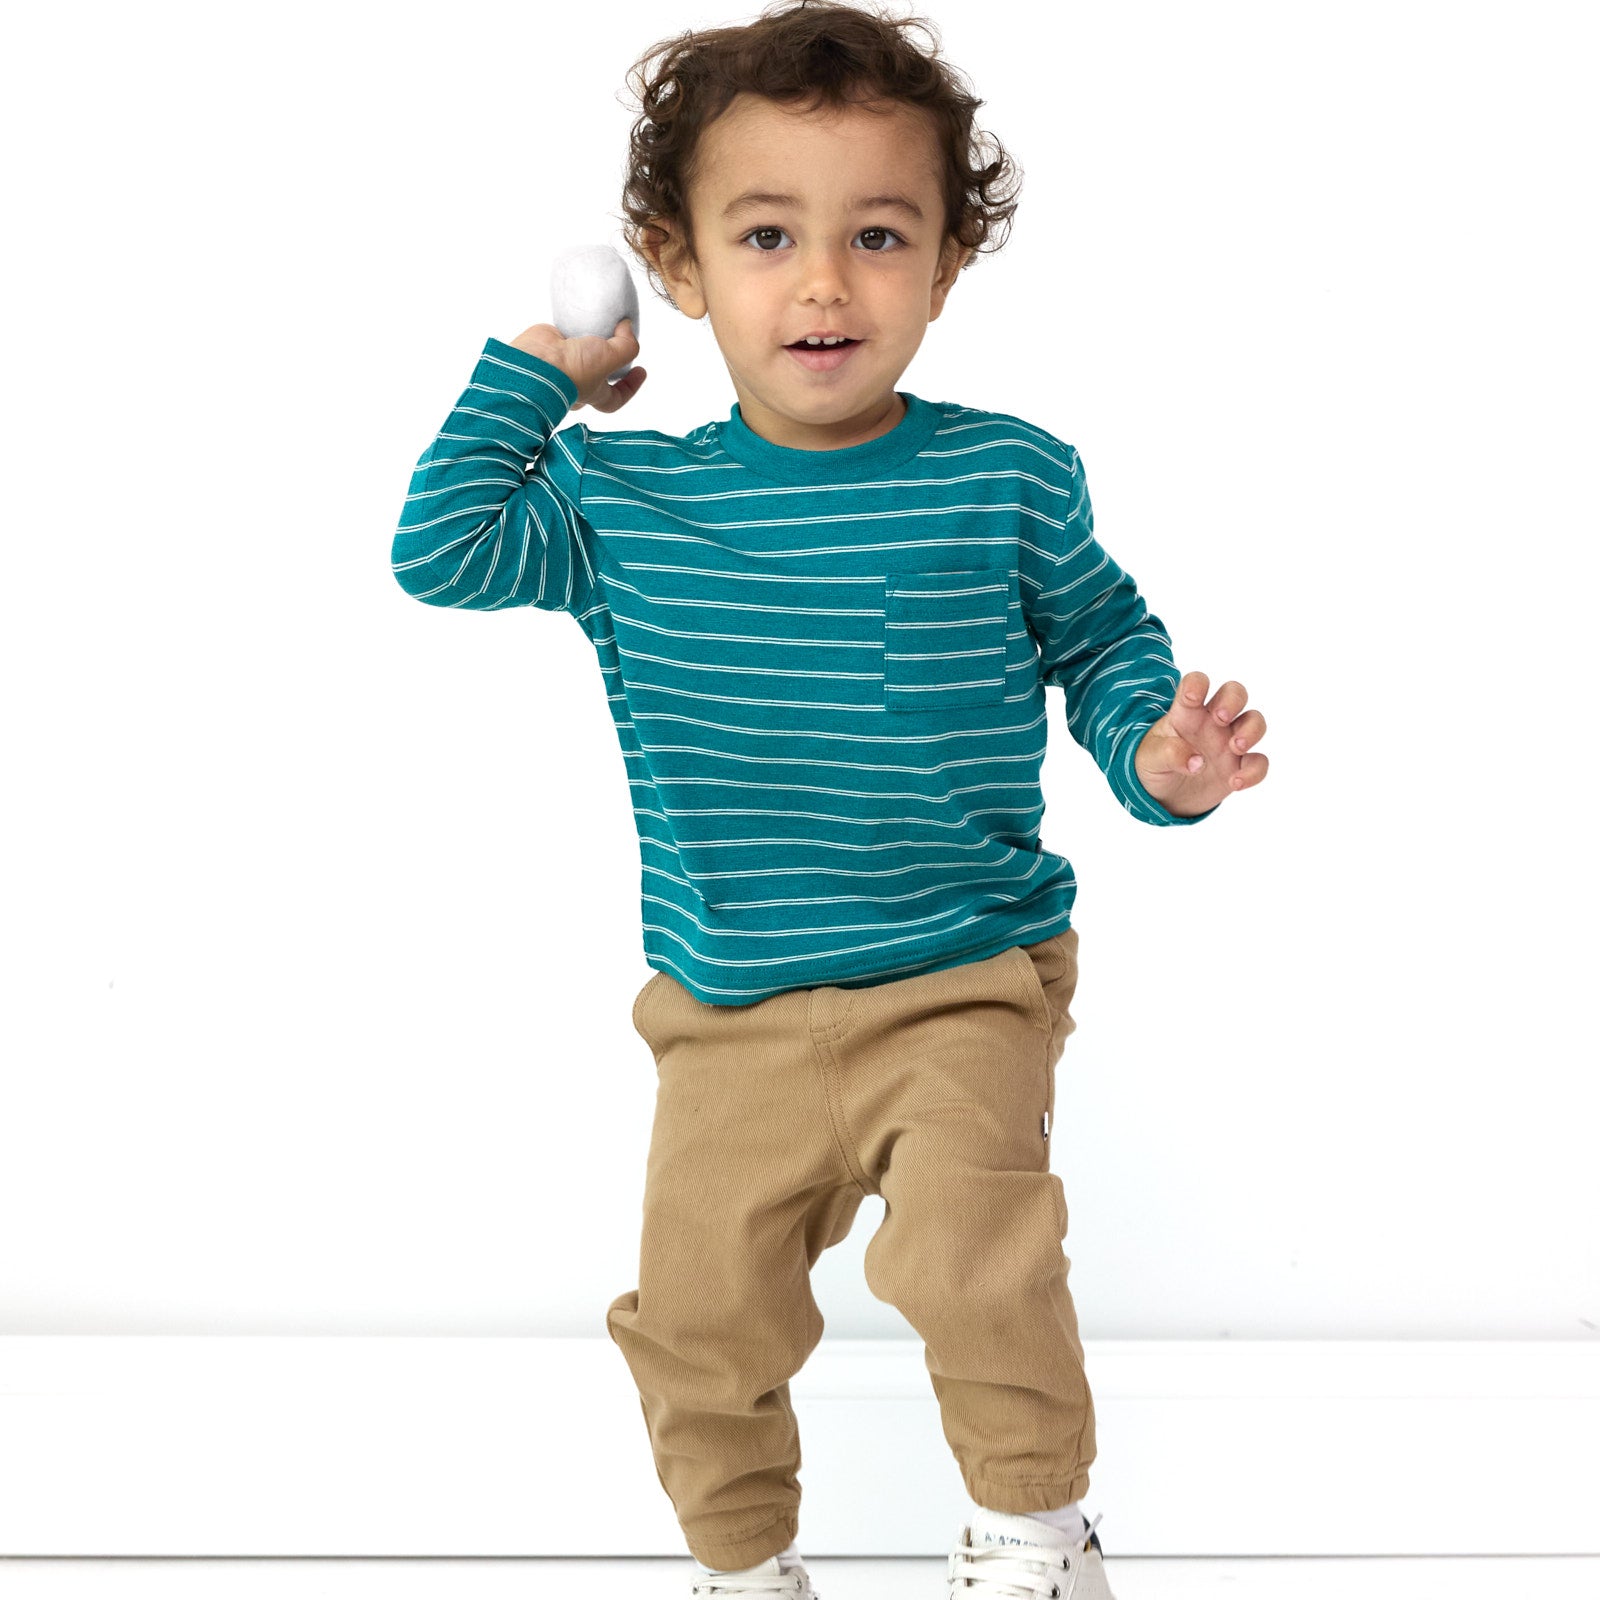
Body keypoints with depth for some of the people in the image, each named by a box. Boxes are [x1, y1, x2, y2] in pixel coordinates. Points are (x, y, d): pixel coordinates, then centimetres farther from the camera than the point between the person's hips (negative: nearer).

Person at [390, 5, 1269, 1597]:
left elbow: (1102, 640, 5)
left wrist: (1155, 752, -14)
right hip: (729, 1023, 3)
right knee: (696, 1314, 7)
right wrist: (538, 370, -1)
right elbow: (439, 551, -2)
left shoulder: (1006, 480, -6)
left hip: (962, 989, -2)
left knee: (972, 1266, -21)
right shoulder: (622, 502, 0)